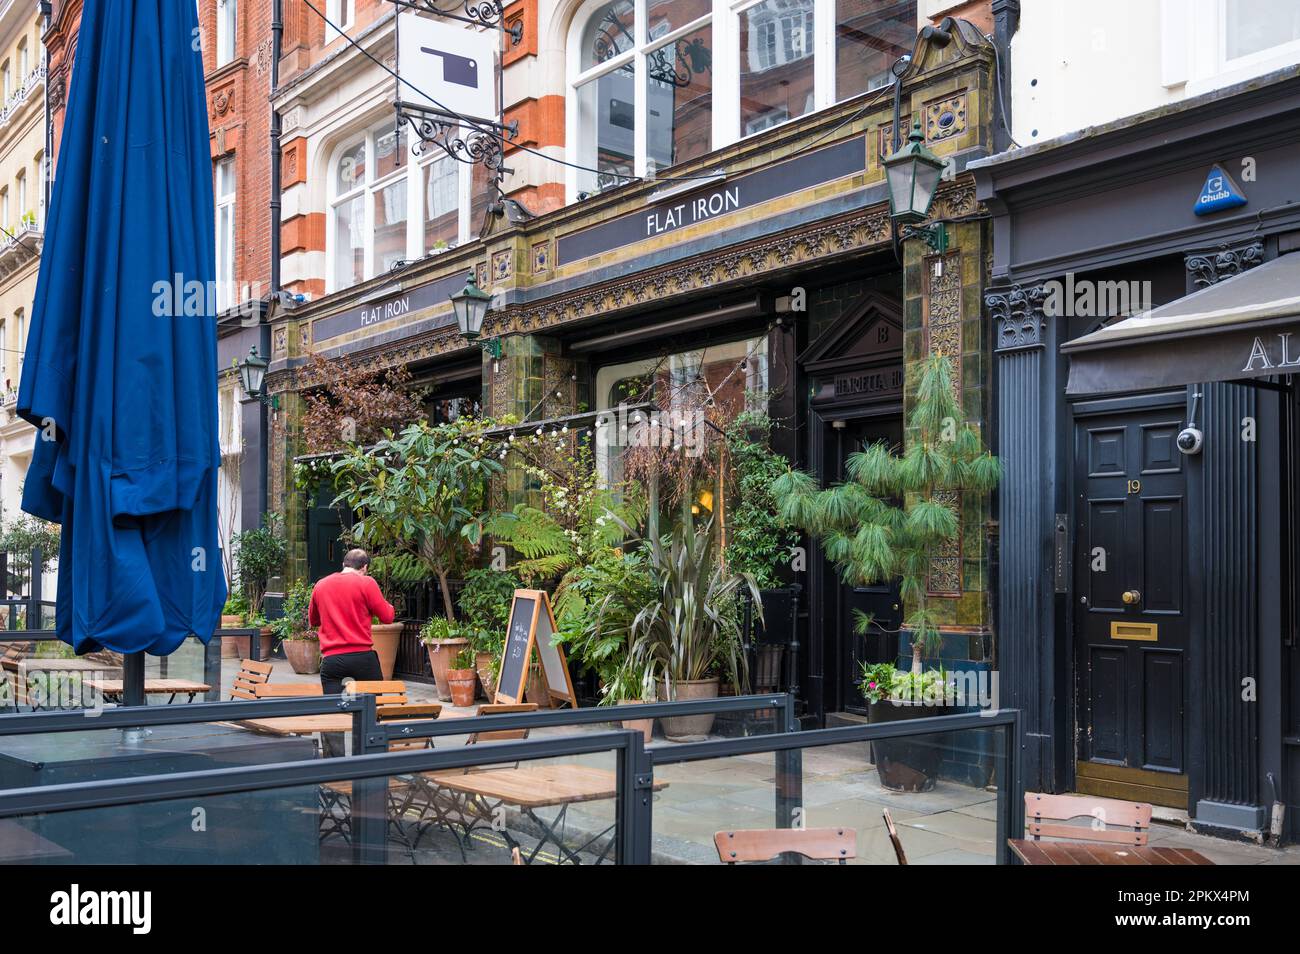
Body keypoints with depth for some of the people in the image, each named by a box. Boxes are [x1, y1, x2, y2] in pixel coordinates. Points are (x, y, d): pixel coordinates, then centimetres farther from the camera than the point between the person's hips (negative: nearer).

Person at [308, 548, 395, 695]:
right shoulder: (366, 583, -3)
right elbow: (387, 617, 0)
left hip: (330, 658, 2)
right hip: (362, 655, -2)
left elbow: (313, 620, 25)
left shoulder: (320, 585, 10)